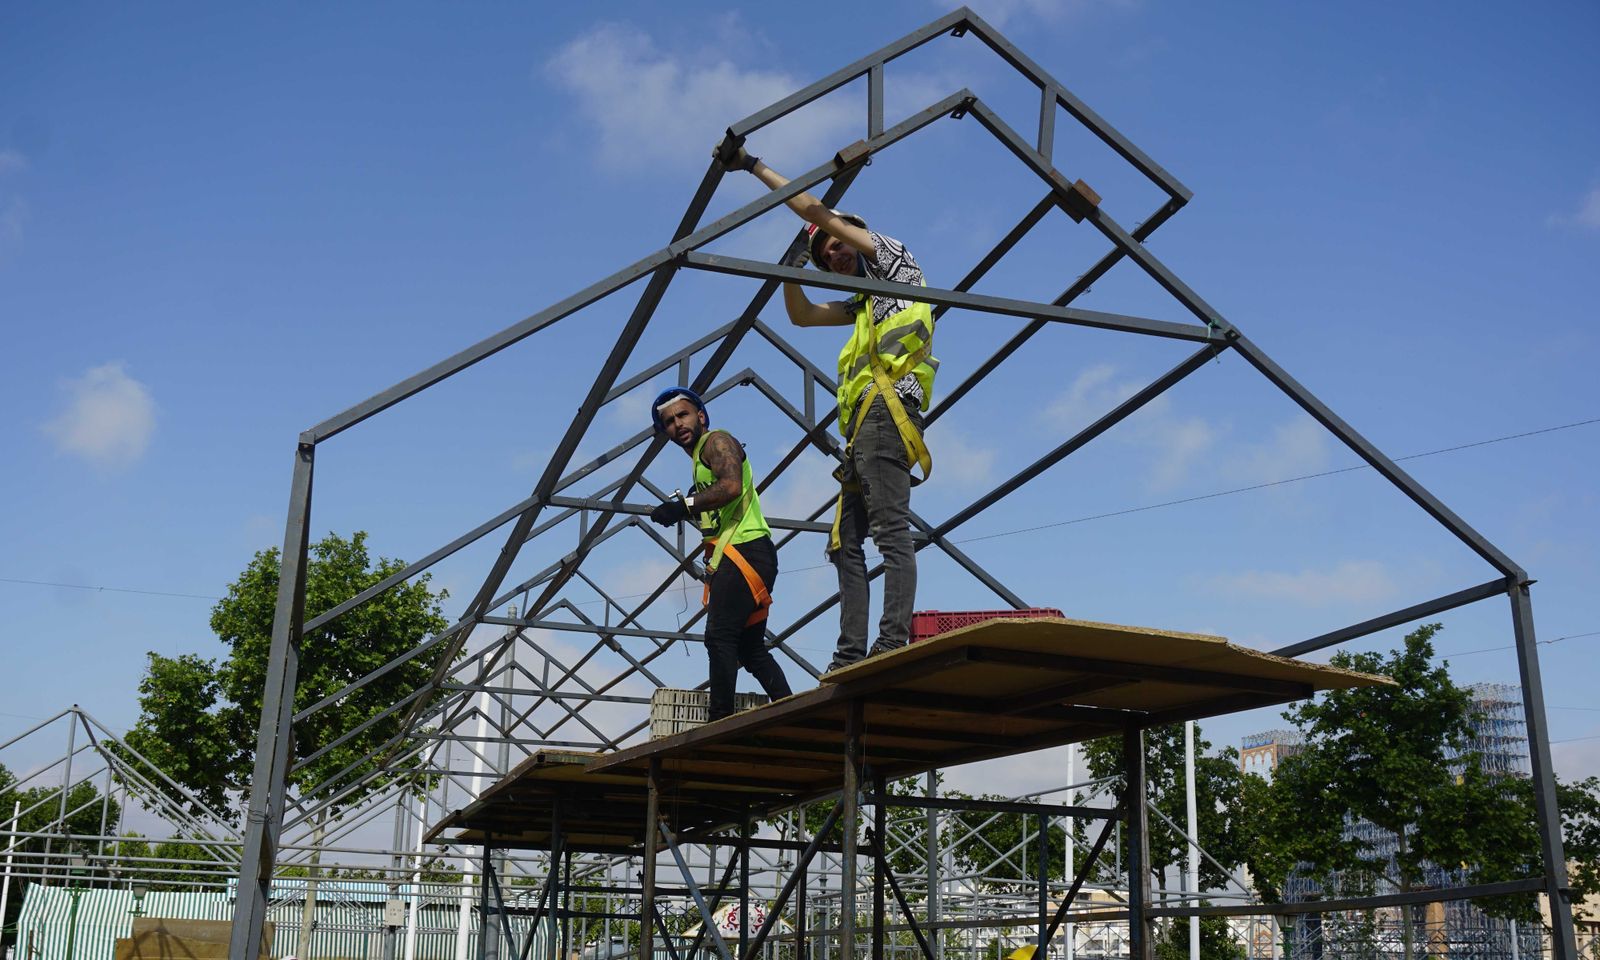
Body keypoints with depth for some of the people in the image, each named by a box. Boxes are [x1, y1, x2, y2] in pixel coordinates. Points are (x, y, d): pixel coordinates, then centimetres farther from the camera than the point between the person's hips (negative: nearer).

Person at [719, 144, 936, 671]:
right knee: (846, 542, 3)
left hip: (884, 411, -10)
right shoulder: (863, 305, 34)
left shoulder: (892, 257, 12)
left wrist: (756, 166, 13)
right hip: (864, 430, 10)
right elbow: (801, 315, 41)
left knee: (891, 529, -20)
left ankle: (893, 641, -29)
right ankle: (851, 655, -1)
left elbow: (817, 210, 7)